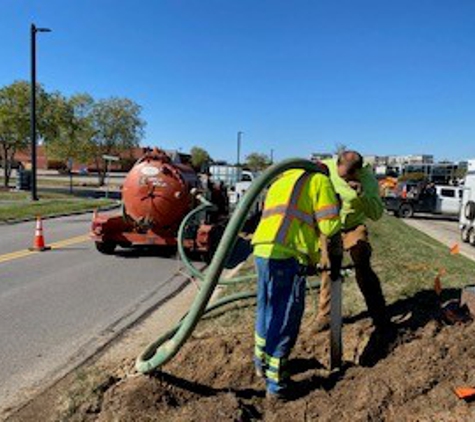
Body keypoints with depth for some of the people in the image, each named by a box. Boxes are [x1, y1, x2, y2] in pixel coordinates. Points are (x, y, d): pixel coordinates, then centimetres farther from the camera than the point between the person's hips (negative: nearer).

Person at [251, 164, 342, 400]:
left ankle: (262, 362, 38)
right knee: (285, 320, 3)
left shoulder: (281, 182, 30)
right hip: (287, 256, -8)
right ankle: (275, 383, 12)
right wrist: (336, 258, 13)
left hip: (262, 250, 8)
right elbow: (330, 225, -2)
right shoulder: (319, 180, 7)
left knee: (267, 311, 22)